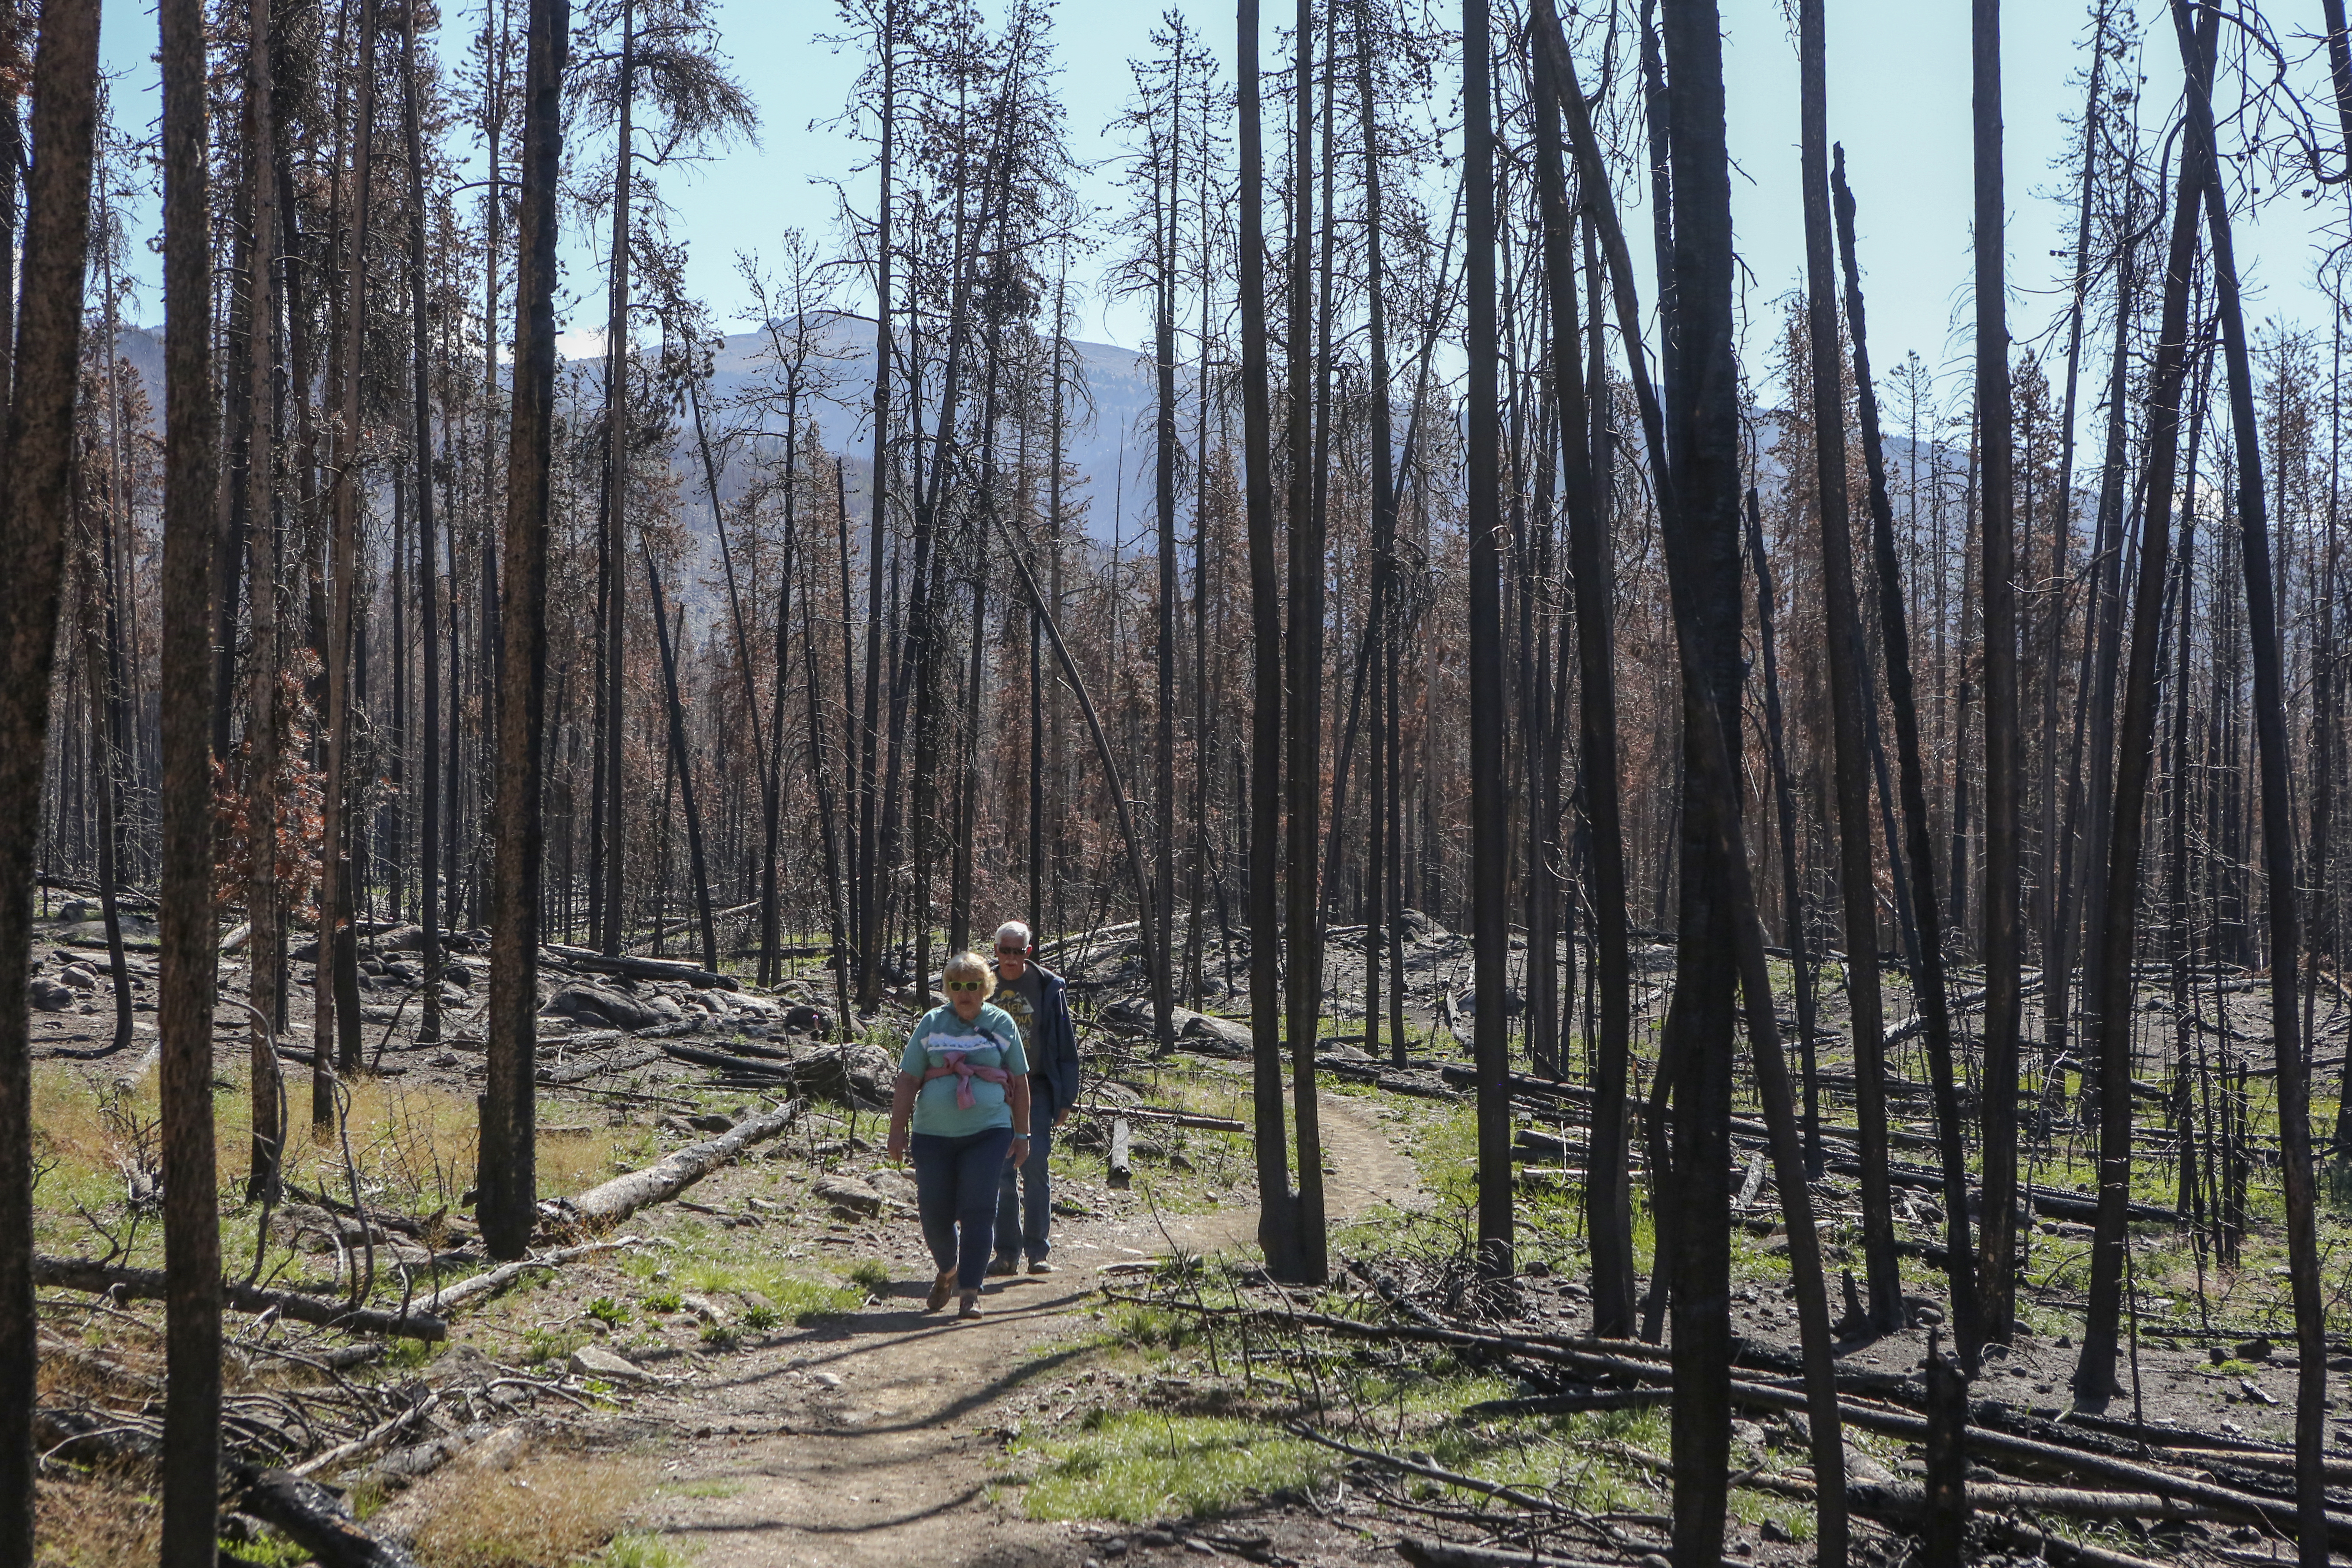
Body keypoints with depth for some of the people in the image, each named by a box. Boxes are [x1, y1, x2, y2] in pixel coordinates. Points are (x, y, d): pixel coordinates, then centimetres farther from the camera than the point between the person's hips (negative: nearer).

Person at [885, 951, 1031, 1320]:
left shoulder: (1002, 1024, 6)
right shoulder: (931, 1024, 6)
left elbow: (1020, 1082, 10)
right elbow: (907, 1081, 7)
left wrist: (1022, 1135, 8)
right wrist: (897, 1131, 2)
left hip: (988, 1133, -1)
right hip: (934, 1134, 1)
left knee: (978, 1211, -10)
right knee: (935, 1213, 3)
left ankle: (970, 1292, -3)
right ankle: (947, 1271, 32)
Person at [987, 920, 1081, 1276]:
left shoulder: (1049, 987, 0)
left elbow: (1066, 1045, 2)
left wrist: (1066, 1098, -2)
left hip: (1037, 1089, -2)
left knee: (1035, 1167, -9)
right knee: (1002, 1173, 1)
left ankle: (1038, 1251, -3)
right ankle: (1007, 1253, 6)